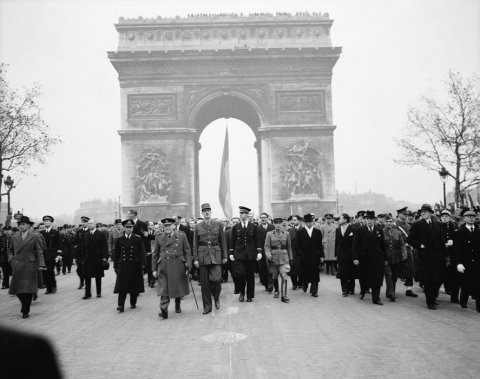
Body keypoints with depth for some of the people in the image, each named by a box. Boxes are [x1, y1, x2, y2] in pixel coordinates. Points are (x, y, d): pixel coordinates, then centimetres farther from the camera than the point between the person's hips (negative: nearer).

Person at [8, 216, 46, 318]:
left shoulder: (35, 237, -1)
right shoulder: (14, 238, 10)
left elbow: (40, 252, -3)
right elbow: (10, 250, 23)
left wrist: (41, 265, -11)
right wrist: (11, 259, 5)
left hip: (30, 266, -4)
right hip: (17, 267, 4)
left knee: (28, 289, -3)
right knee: (17, 289, 7)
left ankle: (25, 311, 8)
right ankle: (25, 305, 31)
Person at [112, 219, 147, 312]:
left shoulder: (138, 239, 1)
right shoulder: (119, 239, 5)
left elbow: (142, 252, 0)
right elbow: (116, 253, 8)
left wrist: (143, 264, -6)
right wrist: (115, 266, 5)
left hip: (135, 265, 0)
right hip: (123, 266, 0)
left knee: (134, 286, 8)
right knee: (122, 287, -4)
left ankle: (133, 303, 23)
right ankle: (121, 305, -3)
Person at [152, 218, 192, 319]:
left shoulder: (181, 235, 4)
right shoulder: (158, 238, 7)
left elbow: (187, 251, 5)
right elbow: (155, 254, 10)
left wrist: (188, 265, -3)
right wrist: (154, 269, 7)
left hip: (178, 266, 1)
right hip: (164, 266, 0)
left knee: (179, 287, 11)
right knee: (164, 289, -8)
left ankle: (178, 306, 32)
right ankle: (164, 310, -10)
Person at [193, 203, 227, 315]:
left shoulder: (218, 225, 5)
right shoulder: (198, 227, 5)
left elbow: (222, 241, 8)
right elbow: (195, 244, 6)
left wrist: (224, 256, 5)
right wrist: (195, 259, 0)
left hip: (215, 256, -1)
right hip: (203, 256, 1)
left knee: (216, 279, -11)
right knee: (204, 282, 3)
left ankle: (216, 297, 19)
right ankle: (207, 306, 15)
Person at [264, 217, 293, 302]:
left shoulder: (287, 234, 4)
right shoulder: (269, 234, 1)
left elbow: (289, 247, 9)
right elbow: (267, 246, -2)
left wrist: (290, 258, 10)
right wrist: (268, 255, -17)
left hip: (284, 258, 0)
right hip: (273, 258, 1)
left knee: (284, 277, -11)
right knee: (274, 276, 12)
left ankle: (284, 296, -10)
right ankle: (276, 291, 36)